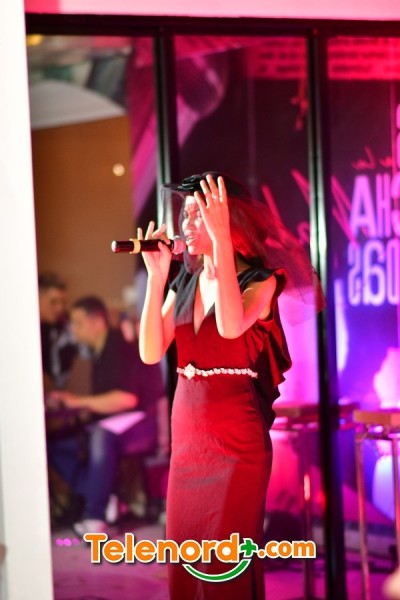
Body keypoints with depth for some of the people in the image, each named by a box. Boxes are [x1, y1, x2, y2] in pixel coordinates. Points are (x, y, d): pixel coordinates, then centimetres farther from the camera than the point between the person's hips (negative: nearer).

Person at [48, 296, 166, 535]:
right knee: (57, 447, -5)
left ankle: (95, 517, -39)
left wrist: (80, 402, -20)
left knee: (102, 436, -40)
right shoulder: (100, 352, 14)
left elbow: (126, 398, -24)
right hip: (110, 427, 10)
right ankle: (106, 501, -15)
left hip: (144, 424, -10)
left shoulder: (120, 349, -13)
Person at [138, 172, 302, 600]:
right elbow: (151, 353, -2)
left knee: (227, 563, -6)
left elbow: (230, 326, -29)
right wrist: (156, 277, -9)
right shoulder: (183, 283, 10)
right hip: (187, 433, 6)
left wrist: (221, 238, -29)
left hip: (236, 435, -6)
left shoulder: (260, 280, -6)